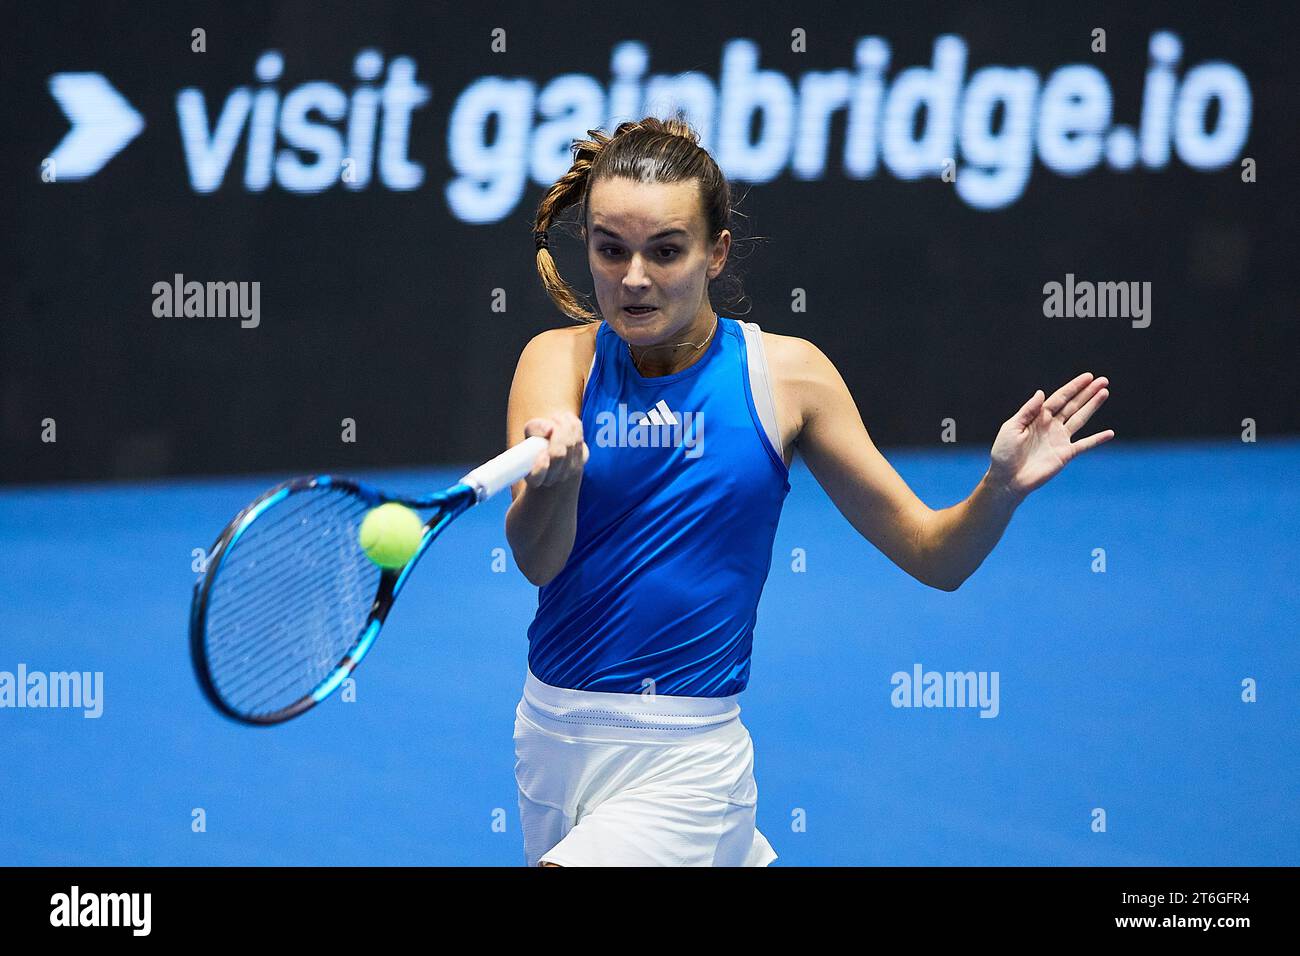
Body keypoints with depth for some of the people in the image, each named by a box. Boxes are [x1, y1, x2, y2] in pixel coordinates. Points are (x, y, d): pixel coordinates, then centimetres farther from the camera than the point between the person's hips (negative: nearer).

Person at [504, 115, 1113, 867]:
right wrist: (554, 474, -39)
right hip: (551, 740, 3)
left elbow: (932, 556, 1)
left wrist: (1002, 488, -19)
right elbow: (536, 560, -17)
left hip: (684, 761, -3)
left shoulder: (786, 374, -3)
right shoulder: (563, 360, -2)